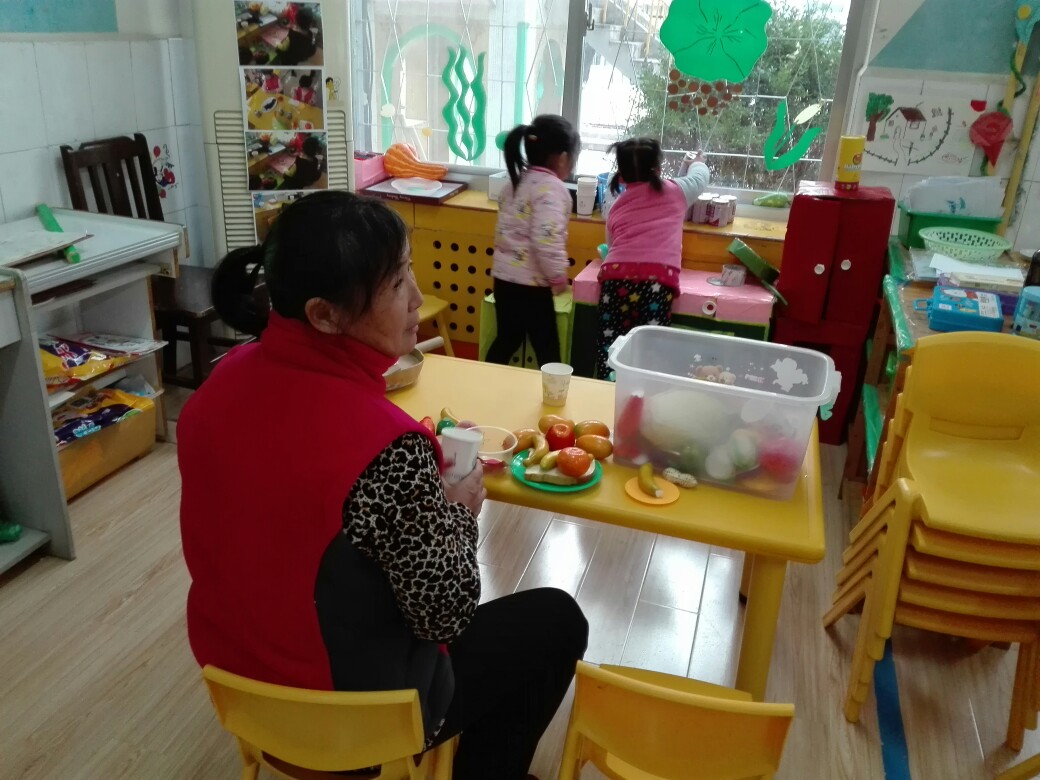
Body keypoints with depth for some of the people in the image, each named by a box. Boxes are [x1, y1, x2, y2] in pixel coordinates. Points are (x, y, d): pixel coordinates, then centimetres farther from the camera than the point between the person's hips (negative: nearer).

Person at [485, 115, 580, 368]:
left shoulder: (516, 181, 12)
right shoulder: (552, 188, -16)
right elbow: (547, 239, -27)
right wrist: (559, 276, -13)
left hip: (505, 276, 9)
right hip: (530, 283, -9)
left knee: (506, 340, 21)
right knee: (547, 350, 2)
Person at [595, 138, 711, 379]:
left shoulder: (616, 206, 23)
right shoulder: (675, 191, 18)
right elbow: (701, 176, 38)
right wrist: (698, 162, 60)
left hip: (616, 276, 2)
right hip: (656, 280, -2)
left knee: (609, 351, 0)